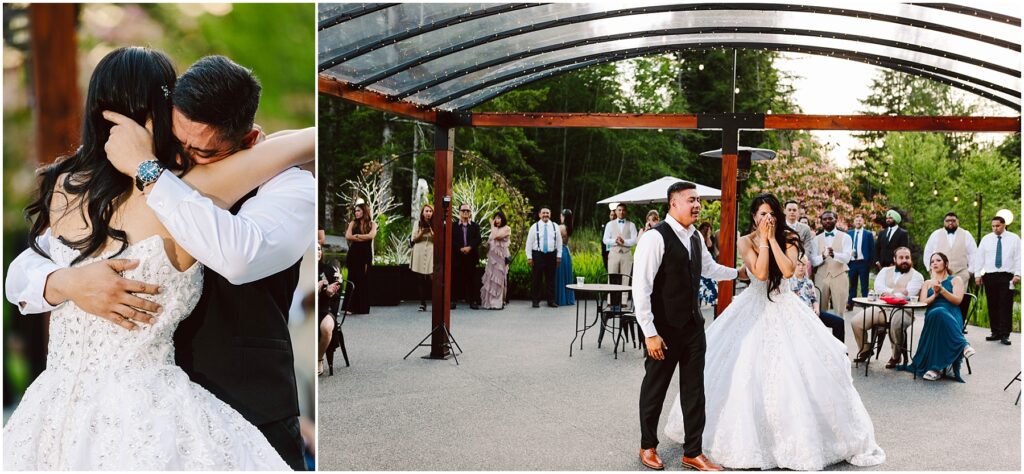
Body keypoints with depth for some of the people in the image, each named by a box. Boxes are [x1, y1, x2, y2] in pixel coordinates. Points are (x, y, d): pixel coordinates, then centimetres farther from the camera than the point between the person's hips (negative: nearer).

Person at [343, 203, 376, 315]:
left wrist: (357, 236, -7)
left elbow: (371, 235, -13)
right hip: (353, 254, 0)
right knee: (352, 279, -3)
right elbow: (348, 236, -8)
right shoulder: (353, 223, 7)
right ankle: (350, 307, -2)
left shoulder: (372, 224, 5)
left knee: (364, 280, 1)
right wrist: (364, 238, -9)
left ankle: (362, 307, 7)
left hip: (366, 255, 0)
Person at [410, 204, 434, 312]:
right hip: (419, 254, 2)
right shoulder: (418, 223, 10)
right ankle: (422, 303, 6)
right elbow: (414, 239, 6)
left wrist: (432, 233, -16)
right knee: (421, 280, 2)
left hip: (431, 254, -2)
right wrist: (421, 233, -12)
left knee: (432, 279, -12)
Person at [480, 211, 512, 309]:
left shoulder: (507, 228, -3)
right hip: (492, 256, 6)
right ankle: (491, 301, 9)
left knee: (498, 278, -5)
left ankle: (498, 302, 0)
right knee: (491, 278, 5)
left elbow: (496, 236, -16)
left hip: (501, 256, -6)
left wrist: (492, 225, -7)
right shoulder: (495, 229, 17)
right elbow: (490, 241, 14)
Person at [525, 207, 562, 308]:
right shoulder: (534, 227, 0)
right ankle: (536, 301, 10)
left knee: (551, 279, 6)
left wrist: (559, 256, 5)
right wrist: (529, 257, -5)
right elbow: (529, 242, 0)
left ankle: (551, 300, 14)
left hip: (551, 255, 2)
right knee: (537, 279, 1)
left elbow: (559, 242, 10)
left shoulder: (555, 226, 6)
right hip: (538, 255, -2)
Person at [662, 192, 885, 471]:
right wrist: (764, 239, -16)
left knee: (795, 368, -4)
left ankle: (796, 435, 11)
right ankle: (747, 435, 13)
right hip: (754, 309, -1)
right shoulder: (746, 242, -5)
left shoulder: (788, 238, -2)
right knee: (745, 369, -3)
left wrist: (772, 238, -16)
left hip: (784, 309, 1)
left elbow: (788, 271, -18)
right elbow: (760, 273, -19)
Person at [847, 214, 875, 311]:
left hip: (863, 262, -2)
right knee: (852, 285, 7)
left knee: (864, 285, 2)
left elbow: (872, 249, 1)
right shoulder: (849, 233, 9)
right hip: (851, 262, 2)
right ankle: (850, 304, 10)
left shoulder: (868, 234, 2)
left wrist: (870, 263, -5)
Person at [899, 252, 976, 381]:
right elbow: (922, 303, 14)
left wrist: (941, 290, -10)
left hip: (952, 317, -2)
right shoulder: (927, 283, 30)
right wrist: (935, 294, -3)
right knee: (936, 314, -41)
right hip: (932, 316, 2)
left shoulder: (955, 280, 21)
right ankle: (963, 345, -44)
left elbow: (957, 300, 3)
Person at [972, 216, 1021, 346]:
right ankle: (995, 333, 13)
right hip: (989, 276, 2)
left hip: (1007, 277, -2)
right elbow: (980, 257, 8)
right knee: (992, 306, 5)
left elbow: (1018, 258, 0)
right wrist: (977, 274, 2)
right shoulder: (986, 239, 9)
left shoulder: (1014, 239, 4)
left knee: (1006, 306, -4)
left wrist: (1017, 274, -9)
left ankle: (1005, 335, -1)